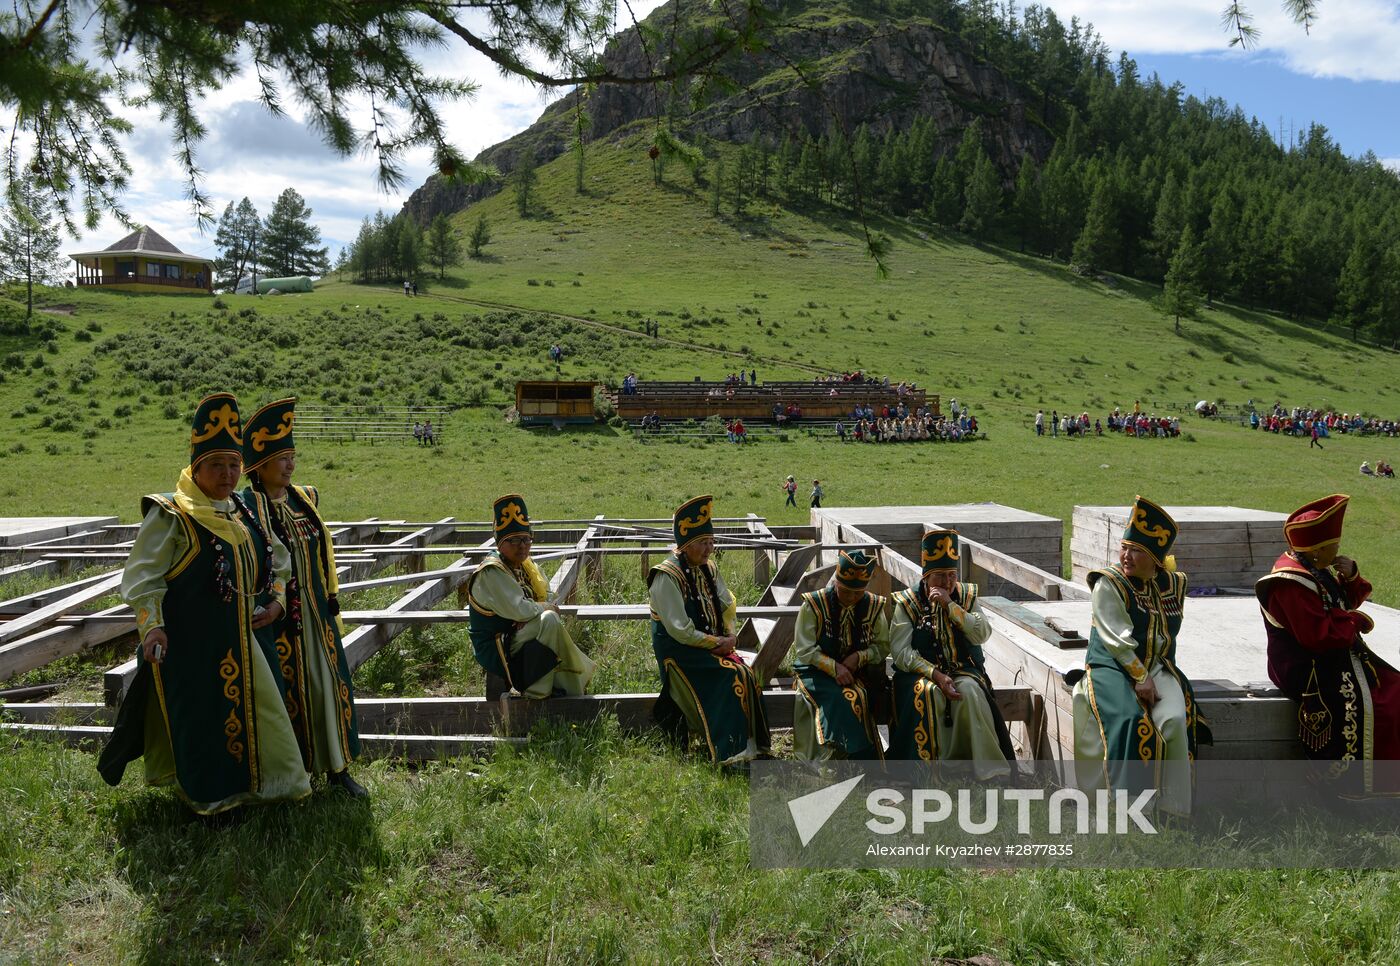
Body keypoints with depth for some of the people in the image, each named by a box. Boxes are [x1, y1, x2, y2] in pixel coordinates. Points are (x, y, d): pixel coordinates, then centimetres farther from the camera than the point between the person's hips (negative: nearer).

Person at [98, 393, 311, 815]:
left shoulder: (242, 512, 9)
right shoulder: (170, 515, -11)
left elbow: (276, 557, 19)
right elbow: (141, 576, -13)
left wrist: (277, 600, 5)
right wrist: (151, 626, -22)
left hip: (245, 638, 7)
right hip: (194, 642, -7)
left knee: (259, 707, 13)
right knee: (205, 714, 2)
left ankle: (265, 781, 28)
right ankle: (210, 793, 18)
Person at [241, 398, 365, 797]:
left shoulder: (305, 498, 7)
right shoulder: (245, 506, -11)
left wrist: (331, 597, 13)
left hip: (315, 611, 6)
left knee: (329, 683, 8)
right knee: (285, 688, 5)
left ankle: (337, 767, 20)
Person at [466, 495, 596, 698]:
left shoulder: (526, 565, 8)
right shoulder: (491, 573, -20)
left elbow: (545, 597, 12)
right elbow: (518, 610, -27)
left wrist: (532, 613, -10)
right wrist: (545, 608, -9)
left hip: (516, 640, 9)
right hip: (496, 650, -9)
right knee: (549, 620, -26)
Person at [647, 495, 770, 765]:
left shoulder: (708, 568, 7)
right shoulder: (667, 577, -18)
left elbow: (728, 604, 16)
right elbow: (680, 631, -20)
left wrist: (730, 635, -2)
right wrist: (716, 642, -15)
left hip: (713, 642, 7)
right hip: (679, 650, -7)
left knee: (747, 676, -13)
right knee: (731, 677, -23)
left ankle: (751, 743, -4)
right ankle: (729, 750, -15)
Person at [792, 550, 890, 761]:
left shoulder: (874, 606, 2)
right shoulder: (814, 604, -8)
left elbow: (883, 646, 8)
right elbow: (804, 650, -9)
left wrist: (859, 657, -12)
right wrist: (834, 667, -22)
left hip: (858, 671, 3)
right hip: (817, 670, -3)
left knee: (860, 695, -30)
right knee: (841, 697, -33)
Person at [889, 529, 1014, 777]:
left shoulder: (967, 596, 6)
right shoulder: (907, 602, -2)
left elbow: (982, 635, -9)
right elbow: (901, 652, -9)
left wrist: (950, 605, -16)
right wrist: (936, 675, -21)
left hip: (963, 670, 2)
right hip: (921, 671, -1)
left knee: (970, 691, -30)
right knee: (929, 694, -33)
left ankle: (991, 768, -25)